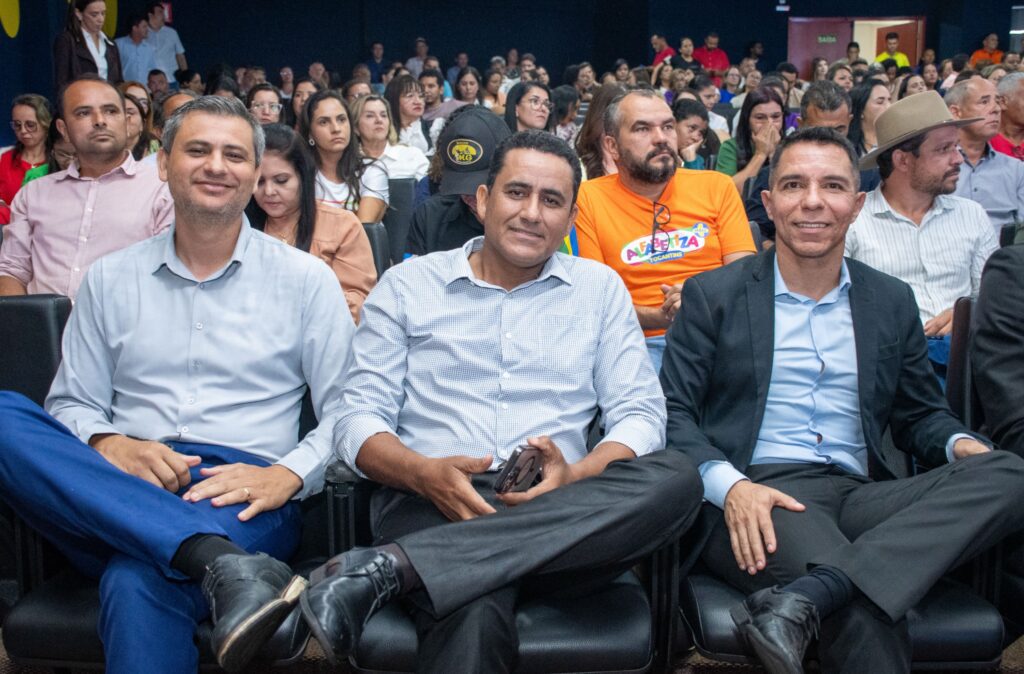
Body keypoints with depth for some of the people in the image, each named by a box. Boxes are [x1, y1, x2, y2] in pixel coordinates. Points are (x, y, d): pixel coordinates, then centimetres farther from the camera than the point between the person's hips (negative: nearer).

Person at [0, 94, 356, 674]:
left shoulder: (305, 279, 10)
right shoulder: (110, 279, 17)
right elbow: (71, 405, 16)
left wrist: (288, 475, -15)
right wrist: (108, 445, -8)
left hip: (242, 495, -5)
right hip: (118, 493, 6)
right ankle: (225, 563, -38)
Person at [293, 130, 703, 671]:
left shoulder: (600, 288, 17)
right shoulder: (406, 285, 12)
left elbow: (639, 413, 10)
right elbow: (358, 419, 6)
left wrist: (575, 476, -13)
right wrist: (425, 474, -16)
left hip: (561, 510, 6)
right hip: (432, 504, -5)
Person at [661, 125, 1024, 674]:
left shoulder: (892, 302, 18)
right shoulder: (713, 295, 8)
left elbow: (921, 413, 24)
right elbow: (672, 412, 1)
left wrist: (961, 445, -1)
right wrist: (729, 485, -18)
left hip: (862, 496, 6)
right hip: (755, 500, -6)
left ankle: (799, 603, -35)